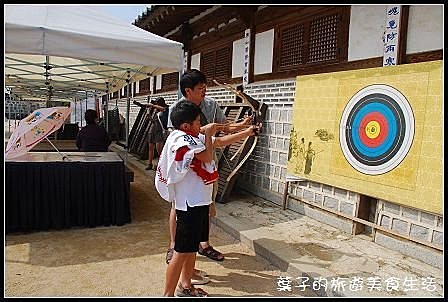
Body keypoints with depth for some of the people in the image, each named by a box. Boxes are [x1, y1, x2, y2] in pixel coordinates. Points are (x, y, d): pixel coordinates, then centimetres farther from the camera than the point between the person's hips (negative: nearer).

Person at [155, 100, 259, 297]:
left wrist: (246, 132, 17)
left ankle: (185, 285, 37)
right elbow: (207, 157, -21)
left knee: (193, 246, 21)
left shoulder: (194, 137, 10)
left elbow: (220, 142, 17)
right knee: (182, 251, -1)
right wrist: (208, 134, -8)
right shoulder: (182, 139, -18)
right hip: (190, 203, -10)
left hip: (198, 201, 10)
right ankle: (168, 294, 12)